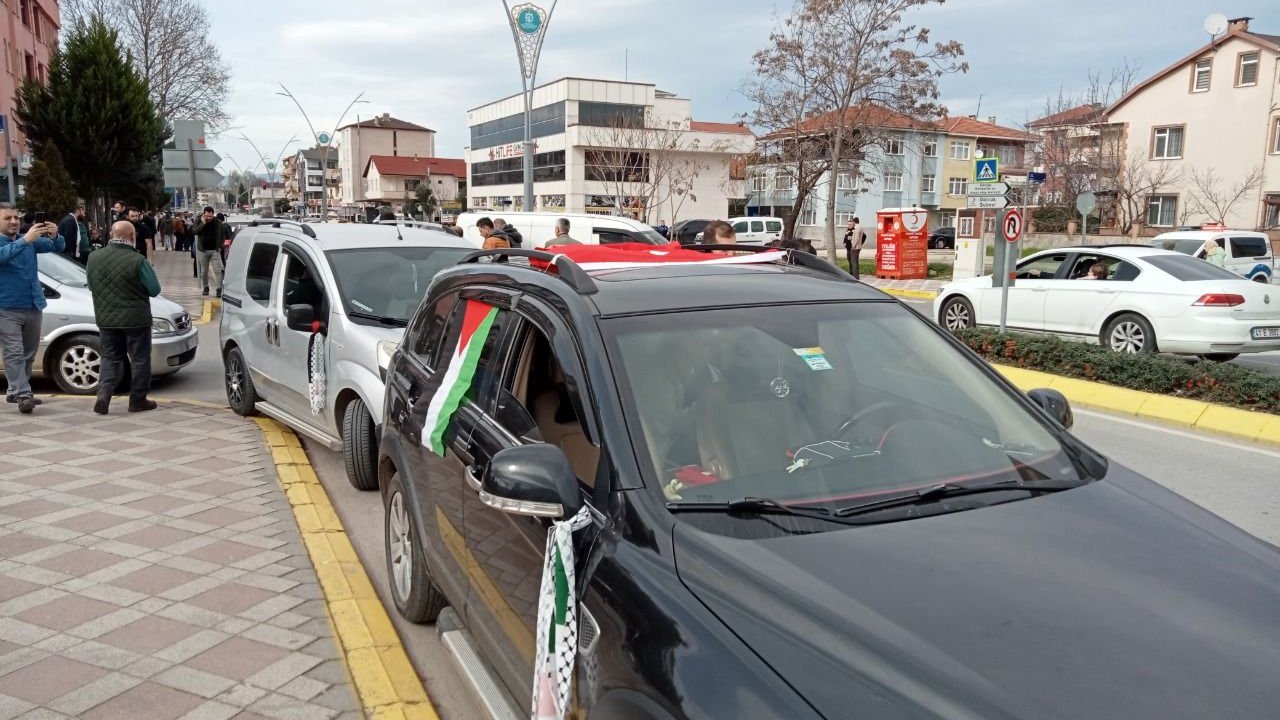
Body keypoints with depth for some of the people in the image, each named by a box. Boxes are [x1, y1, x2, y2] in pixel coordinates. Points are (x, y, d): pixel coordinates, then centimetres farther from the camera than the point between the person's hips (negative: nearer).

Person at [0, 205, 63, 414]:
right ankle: (23, 395, -15)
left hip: (33, 307, 6)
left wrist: (54, 236, -24)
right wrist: (25, 240, -43)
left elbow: (57, 247, 0)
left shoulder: (31, 240, 9)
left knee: (28, 354, 11)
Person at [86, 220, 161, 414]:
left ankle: (103, 394, -1)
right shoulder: (137, 261, -19)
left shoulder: (94, 258, -1)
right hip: (135, 319, -4)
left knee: (110, 358, 16)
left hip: (106, 319, 5)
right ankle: (138, 400, 13)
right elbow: (154, 289, -10)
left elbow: (91, 286, 12)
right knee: (139, 359, 8)